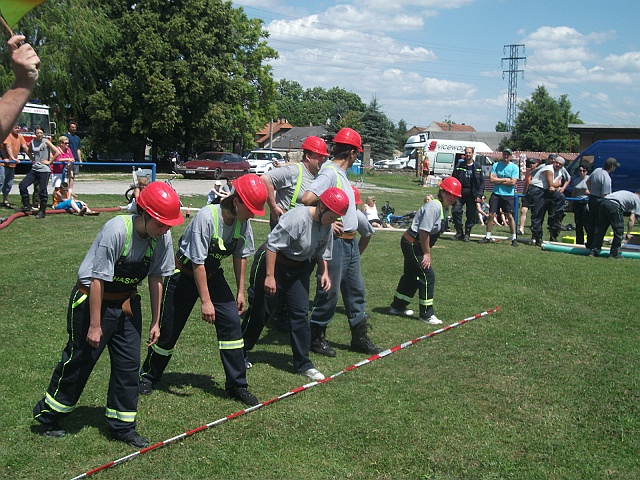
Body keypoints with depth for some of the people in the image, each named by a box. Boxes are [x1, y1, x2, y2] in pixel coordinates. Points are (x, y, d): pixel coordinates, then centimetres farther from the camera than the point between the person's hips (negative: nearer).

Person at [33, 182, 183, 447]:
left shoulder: (162, 237, -11)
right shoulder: (116, 230, -29)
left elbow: (156, 278, 1)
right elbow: (98, 280, -23)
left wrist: (155, 321, 4)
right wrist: (95, 325, -18)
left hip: (127, 304, 6)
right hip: (92, 301, -5)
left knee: (129, 364, 5)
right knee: (80, 360, 5)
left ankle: (122, 426, 18)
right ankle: (47, 417, 25)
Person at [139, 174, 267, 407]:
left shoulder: (243, 221, -11)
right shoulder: (206, 217, -30)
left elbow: (240, 256, 2)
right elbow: (198, 263, -26)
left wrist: (240, 292, 3)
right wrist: (206, 301, -23)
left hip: (213, 274, 5)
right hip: (185, 274, -5)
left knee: (231, 322, -8)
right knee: (169, 329, 4)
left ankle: (237, 385, 3)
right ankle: (148, 376, 29)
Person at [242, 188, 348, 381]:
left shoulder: (327, 226, -3)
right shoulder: (297, 218, -28)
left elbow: (321, 252, 13)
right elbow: (272, 245, -26)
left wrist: (324, 272, -1)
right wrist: (269, 276, -25)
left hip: (299, 268, 7)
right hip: (273, 262, -7)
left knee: (301, 313, 2)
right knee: (260, 310, 2)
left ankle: (303, 364, 10)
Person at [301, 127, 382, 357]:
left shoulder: (340, 173, 14)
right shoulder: (330, 173, -16)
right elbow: (308, 198, -29)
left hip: (350, 242, 10)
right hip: (336, 241, -10)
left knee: (356, 290, 15)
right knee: (329, 292, 0)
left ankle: (359, 337, 25)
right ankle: (317, 337, 14)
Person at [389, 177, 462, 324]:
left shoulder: (442, 207, 10)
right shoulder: (434, 206, -21)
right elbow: (424, 231, -25)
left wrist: (426, 251, 12)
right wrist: (427, 253, -18)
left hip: (412, 245, 11)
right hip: (412, 244, -11)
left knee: (411, 276, 20)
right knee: (427, 276, -7)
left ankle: (397, 307, 34)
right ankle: (426, 314, 1)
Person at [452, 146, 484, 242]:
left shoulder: (478, 166, 4)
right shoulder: (459, 165, 5)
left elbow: (482, 182, 5)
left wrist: (479, 195, -5)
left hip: (472, 194, 0)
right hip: (460, 193, 0)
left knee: (471, 214, 2)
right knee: (455, 210, -14)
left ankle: (467, 233, 17)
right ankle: (459, 232, 1)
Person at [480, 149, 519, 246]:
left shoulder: (514, 167, 0)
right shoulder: (496, 165, 6)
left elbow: (513, 182, -11)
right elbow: (491, 179, -4)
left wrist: (498, 181, -8)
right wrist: (505, 179, -7)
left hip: (508, 195, -2)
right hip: (496, 194, 2)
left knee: (510, 216, -2)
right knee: (491, 215, 1)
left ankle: (514, 238, 7)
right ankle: (488, 237, 9)